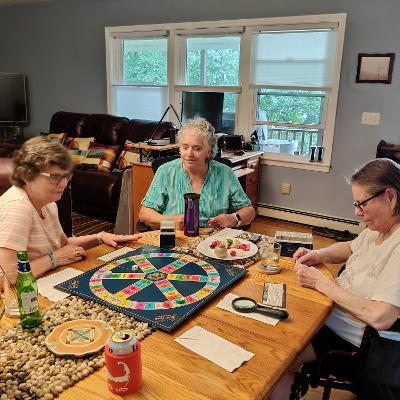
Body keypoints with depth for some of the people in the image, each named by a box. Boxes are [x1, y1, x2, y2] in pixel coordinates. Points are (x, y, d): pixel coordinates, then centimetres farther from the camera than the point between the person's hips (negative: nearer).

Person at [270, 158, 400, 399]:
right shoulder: (378, 228, 2)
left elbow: (380, 318, -31)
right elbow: (349, 248, 21)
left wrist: (320, 282, -23)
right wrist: (317, 255, 0)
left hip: (352, 337, -8)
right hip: (332, 309, 9)